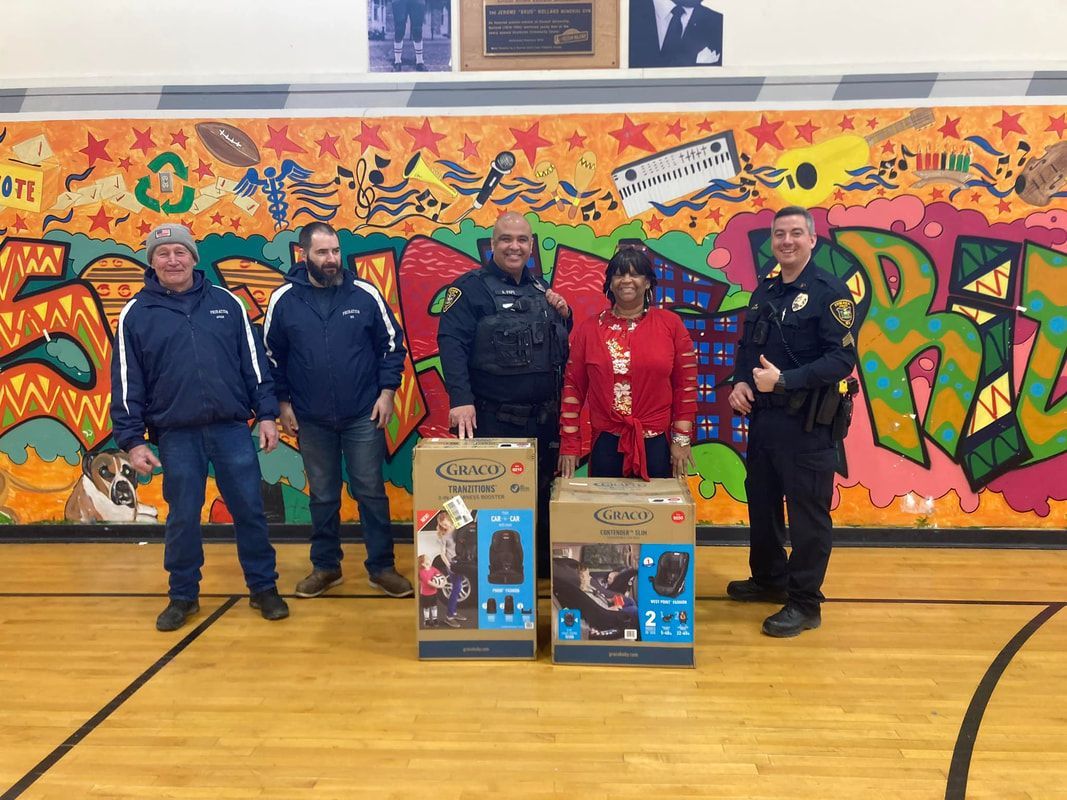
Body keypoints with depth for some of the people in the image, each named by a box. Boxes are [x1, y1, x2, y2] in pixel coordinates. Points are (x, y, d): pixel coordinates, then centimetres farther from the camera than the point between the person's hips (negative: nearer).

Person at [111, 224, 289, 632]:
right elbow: (125, 383, 2)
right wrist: (132, 440, -3)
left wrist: (266, 414, 1)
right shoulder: (135, 314, 3)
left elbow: (254, 362, 6)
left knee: (250, 510, 5)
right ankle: (183, 595, 26)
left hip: (231, 428, 1)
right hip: (176, 435, 0)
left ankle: (264, 588, 20)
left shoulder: (226, 302, 5)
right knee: (182, 517, 8)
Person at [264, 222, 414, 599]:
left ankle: (382, 567, 17)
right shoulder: (284, 299, -2)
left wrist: (386, 392, -4)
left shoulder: (365, 294, -4)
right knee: (322, 496, 12)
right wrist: (283, 403, 4)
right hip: (311, 419, 1)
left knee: (371, 492, 5)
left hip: (364, 415, -1)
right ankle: (325, 566, 27)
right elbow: (272, 356, 7)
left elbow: (392, 344, 2)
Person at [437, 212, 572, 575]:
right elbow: (451, 343, -17)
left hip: (544, 419, 6)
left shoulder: (540, 287, 15)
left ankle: (543, 563, 33)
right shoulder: (472, 286, -5)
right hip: (493, 420, -6)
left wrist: (563, 314, 2)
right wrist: (461, 399, -28)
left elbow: (562, 344, 24)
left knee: (542, 495, 16)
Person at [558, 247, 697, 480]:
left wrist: (681, 439, -1)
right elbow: (573, 387, 4)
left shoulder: (671, 325, 1)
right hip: (605, 445, 1)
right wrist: (569, 445, 1)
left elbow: (685, 384, 2)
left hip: (657, 445, 0)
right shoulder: (589, 329, 3)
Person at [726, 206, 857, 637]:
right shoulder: (765, 290, 12)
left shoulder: (830, 292, -10)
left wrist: (783, 380, -23)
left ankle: (805, 603, 14)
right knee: (761, 501, 17)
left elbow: (843, 358, -17)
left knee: (807, 510, 1)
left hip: (806, 422, -7)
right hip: (762, 416, 7)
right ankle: (769, 579, 36)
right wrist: (740, 382, 0)